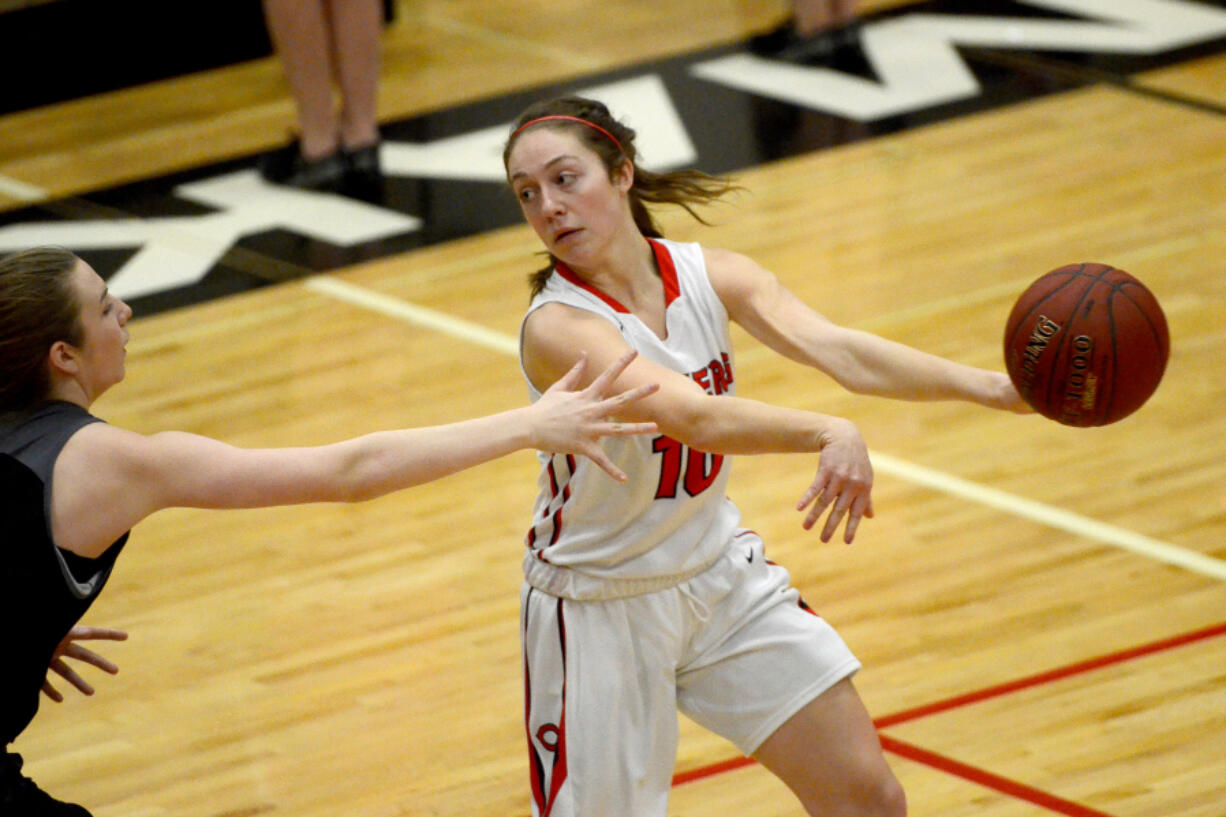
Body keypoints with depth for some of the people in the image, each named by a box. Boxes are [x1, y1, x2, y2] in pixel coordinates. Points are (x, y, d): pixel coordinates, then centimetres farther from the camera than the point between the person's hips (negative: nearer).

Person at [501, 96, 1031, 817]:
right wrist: (830, 434, -58)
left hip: (725, 575, 6)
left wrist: (997, 388, -36)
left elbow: (837, 349, -21)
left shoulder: (709, 275, -8)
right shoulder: (559, 327, -26)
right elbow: (694, 416, -41)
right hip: (603, 607, -5)